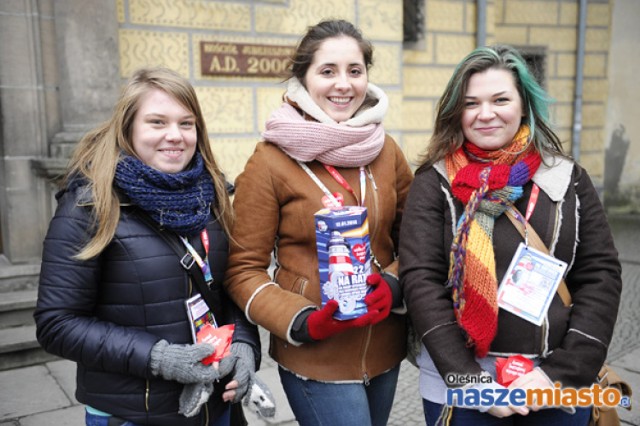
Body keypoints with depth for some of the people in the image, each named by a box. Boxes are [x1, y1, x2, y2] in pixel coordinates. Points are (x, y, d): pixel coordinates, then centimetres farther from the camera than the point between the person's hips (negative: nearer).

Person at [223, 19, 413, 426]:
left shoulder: (386, 150, 1)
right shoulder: (270, 162, -12)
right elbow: (244, 270, -8)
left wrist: (393, 284, -10)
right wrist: (306, 323, -19)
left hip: (385, 350, 5)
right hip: (315, 359, -5)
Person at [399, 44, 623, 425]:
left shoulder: (569, 179, 2)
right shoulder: (434, 183, -5)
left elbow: (601, 275, -1)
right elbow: (421, 280, -11)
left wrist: (563, 373, -10)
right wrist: (469, 381, -15)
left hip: (560, 385, 2)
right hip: (459, 385, -2)